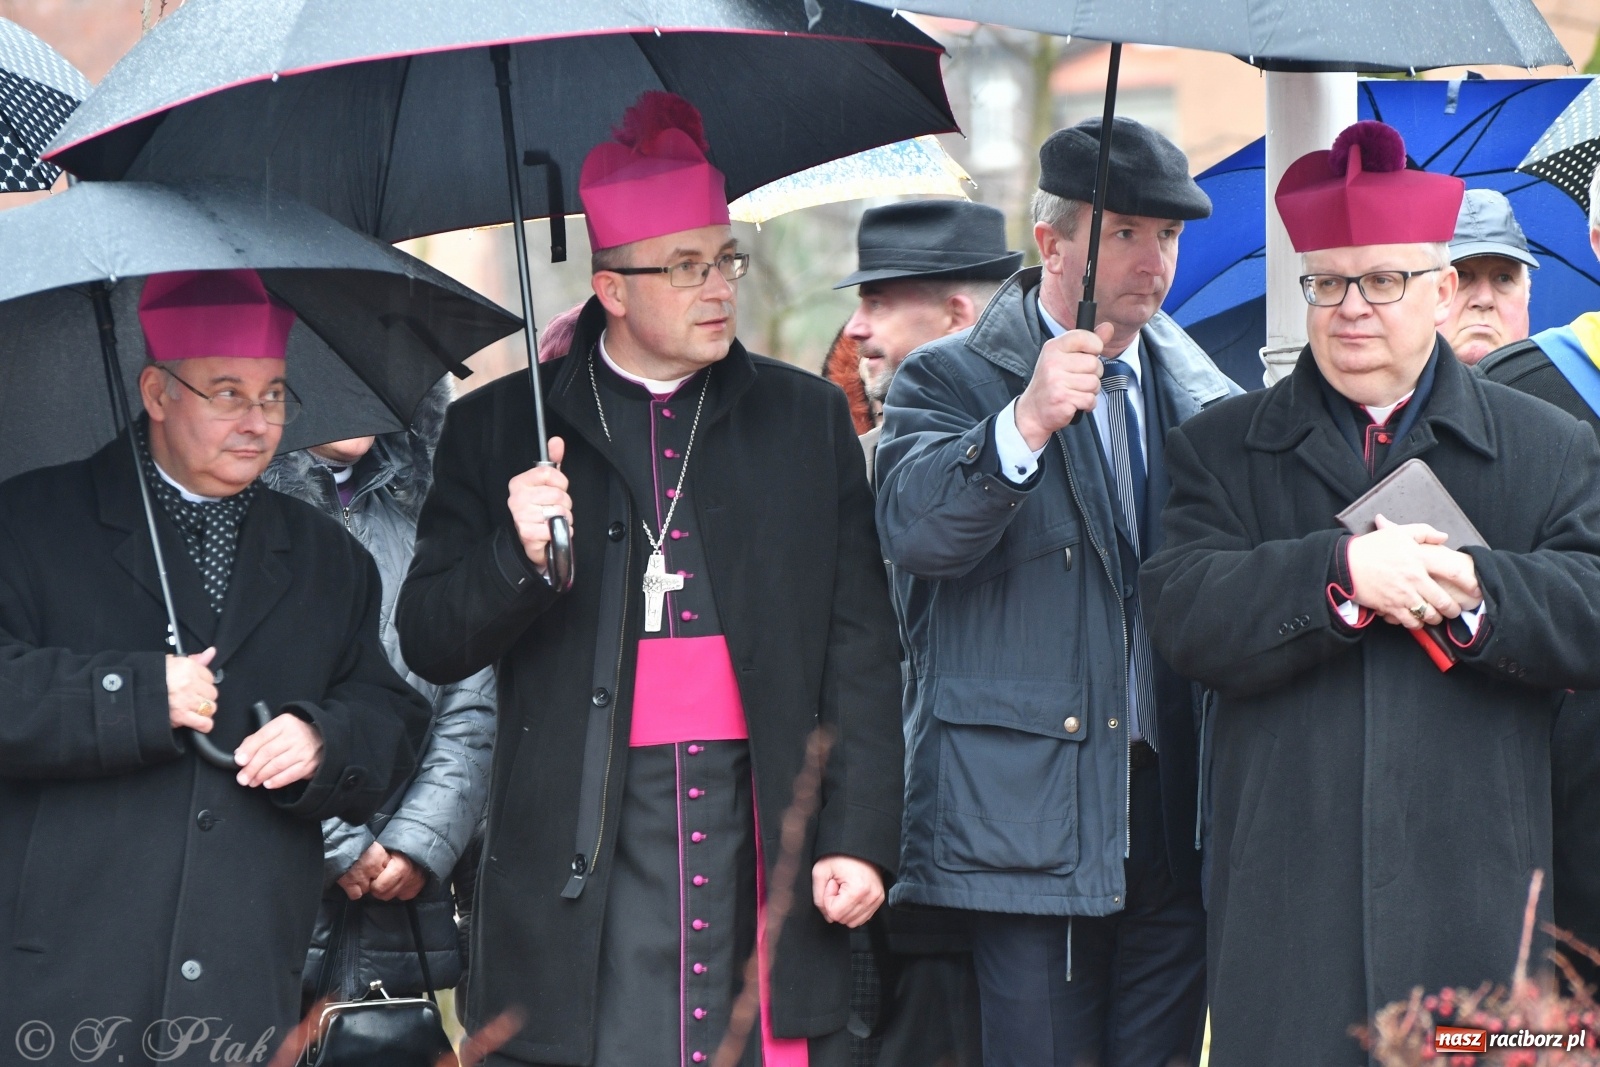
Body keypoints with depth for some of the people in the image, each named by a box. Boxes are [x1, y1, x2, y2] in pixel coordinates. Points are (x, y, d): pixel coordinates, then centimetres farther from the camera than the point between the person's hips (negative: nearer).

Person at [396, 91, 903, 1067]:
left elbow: (861, 649, 10)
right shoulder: (501, 430, 8)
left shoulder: (808, 418, 12)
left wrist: (860, 838, 2)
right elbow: (430, 646, 5)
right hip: (588, 839, -1)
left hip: (769, 831, 1)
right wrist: (517, 554, -14)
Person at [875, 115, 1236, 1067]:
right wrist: (1026, 423, -33)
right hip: (1027, 824, -5)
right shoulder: (948, 380, 0)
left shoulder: (1203, 396, 15)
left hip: (1173, 831, 5)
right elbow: (914, 533, -20)